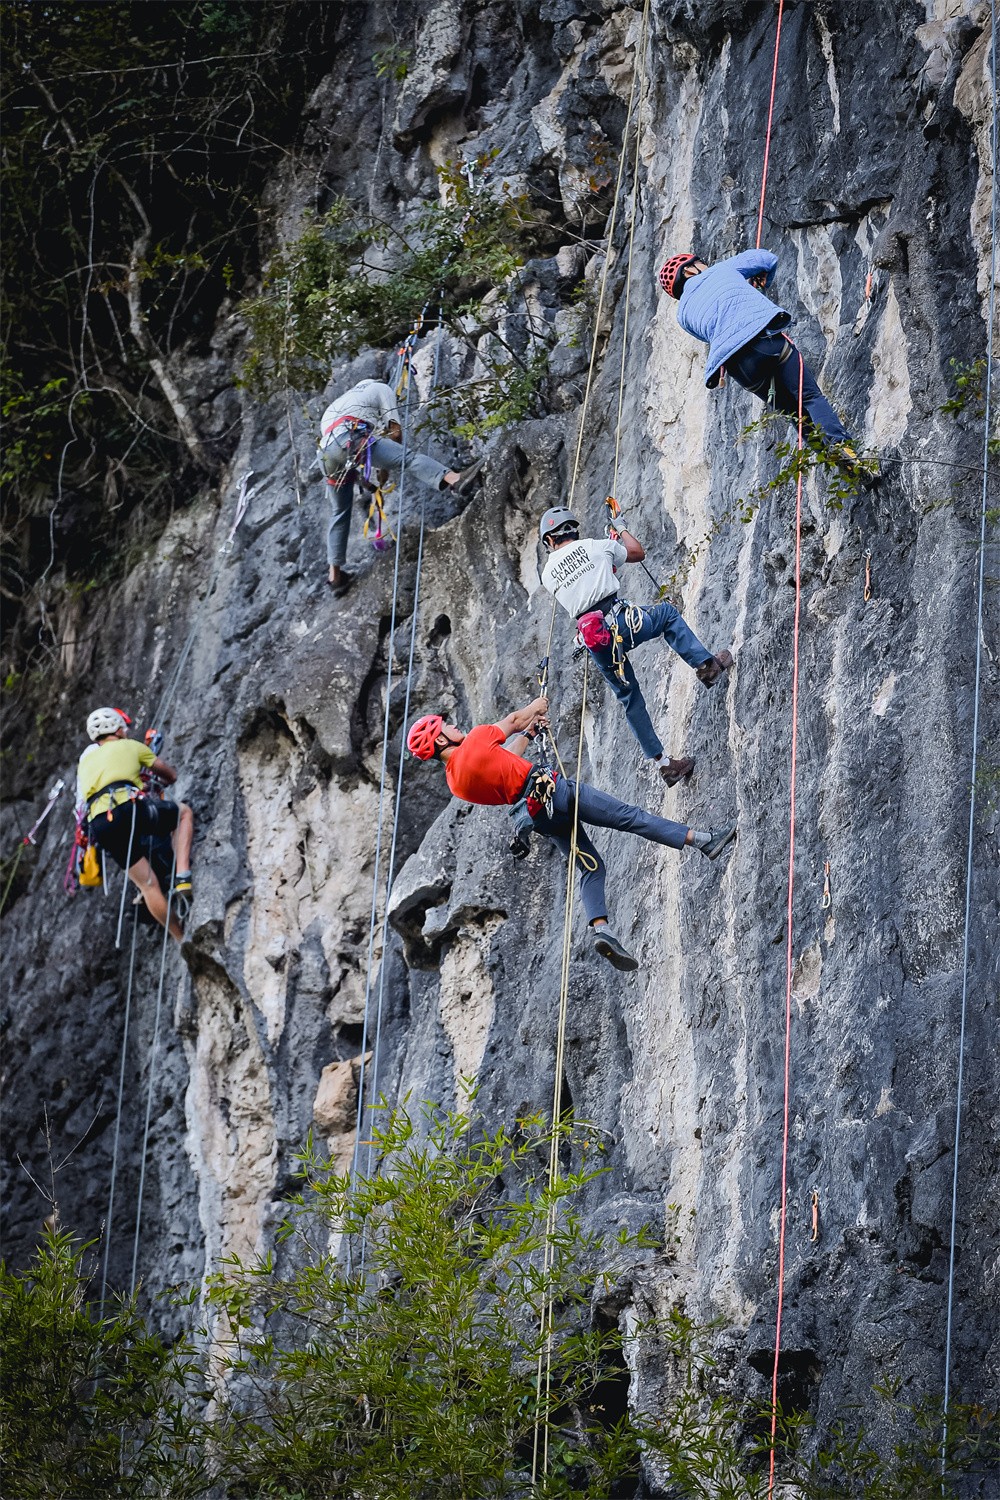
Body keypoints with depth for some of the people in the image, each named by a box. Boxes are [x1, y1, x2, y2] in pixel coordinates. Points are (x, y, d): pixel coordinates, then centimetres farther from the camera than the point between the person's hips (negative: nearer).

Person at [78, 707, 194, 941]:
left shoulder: (86, 760, 33)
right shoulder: (129, 746, 23)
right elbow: (170, 775, 34)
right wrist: (169, 782, 60)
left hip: (98, 823, 4)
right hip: (127, 806, -4)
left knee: (147, 884, 14)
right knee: (183, 812, 24)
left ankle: (182, 939, 10)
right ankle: (182, 875, 4)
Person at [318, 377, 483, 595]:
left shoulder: (336, 404, 44)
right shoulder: (381, 389, 25)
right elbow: (395, 431, 14)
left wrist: (363, 482, 40)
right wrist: (385, 467, 24)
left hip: (327, 454, 6)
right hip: (351, 438, -6)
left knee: (340, 512, 18)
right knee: (408, 457, -19)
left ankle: (335, 575, 18)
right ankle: (454, 479, -44)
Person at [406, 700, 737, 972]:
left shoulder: (456, 785, 8)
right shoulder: (475, 740, -12)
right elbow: (513, 720, 7)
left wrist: (529, 733, 35)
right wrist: (538, 706, 27)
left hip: (539, 819, 7)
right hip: (551, 789, -7)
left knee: (591, 867, 15)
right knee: (629, 816, -5)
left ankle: (600, 928, -3)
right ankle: (702, 840, -8)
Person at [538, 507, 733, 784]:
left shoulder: (548, 574, 11)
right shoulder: (593, 546, 4)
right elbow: (638, 553, 19)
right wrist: (622, 531, 37)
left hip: (595, 644, 3)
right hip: (620, 622, -3)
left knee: (630, 699, 18)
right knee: (668, 613, 28)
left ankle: (660, 761, 18)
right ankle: (705, 663, 14)